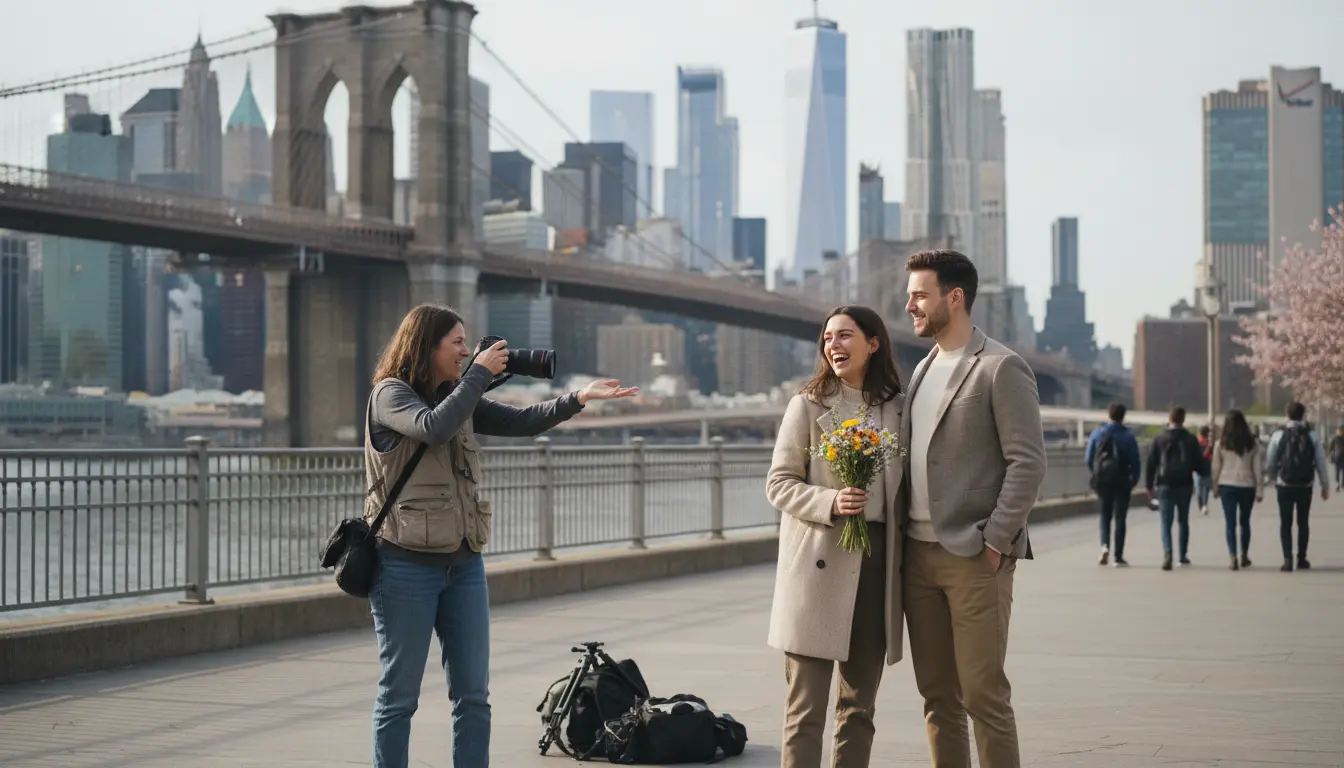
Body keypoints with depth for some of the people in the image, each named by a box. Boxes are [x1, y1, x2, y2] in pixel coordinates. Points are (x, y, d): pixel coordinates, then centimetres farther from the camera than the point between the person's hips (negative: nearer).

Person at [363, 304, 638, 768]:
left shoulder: (458, 396, 13)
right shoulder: (390, 394, -7)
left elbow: (519, 422, 9)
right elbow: (434, 428, -25)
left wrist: (577, 399, -4)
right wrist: (480, 373, -16)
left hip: (464, 563, 7)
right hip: (407, 566, -7)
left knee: (473, 693, 6)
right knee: (399, 695, 1)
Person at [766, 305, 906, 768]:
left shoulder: (897, 409, 10)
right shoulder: (808, 405, 2)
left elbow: (903, 489, 15)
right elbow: (778, 484, -1)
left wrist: (905, 560, 7)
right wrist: (830, 503, -18)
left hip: (877, 562, 4)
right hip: (819, 563, -4)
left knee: (859, 705, 10)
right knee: (806, 706, -5)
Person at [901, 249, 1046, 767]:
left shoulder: (1002, 369, -7)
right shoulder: (924, 369, 16)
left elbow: (1028, 462, -13)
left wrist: (996, 542, -15)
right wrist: (899, 537, 10)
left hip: (974, 558, -7)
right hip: (919, 553, 7)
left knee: (983, 694, -5)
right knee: (937, 696, 10)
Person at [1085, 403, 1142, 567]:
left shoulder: (1097, 433, 0)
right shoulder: (1128, 436, -6)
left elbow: (1088, 458, 0)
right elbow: (1135, 462, -5)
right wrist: (1134, 481, 9)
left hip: (1103, 481, 2)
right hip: (1122, 482, -2)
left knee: (1105, 515, 15)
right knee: (1120, 518, 5)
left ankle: (1105, 545, -9)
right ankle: (1118, 556, 3)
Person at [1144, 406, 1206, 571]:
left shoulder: (1159, 440, -3)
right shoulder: (1191, 440, -1)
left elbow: (1151, 464, -4)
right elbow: (1199, 464, -1)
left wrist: (1149, 485, 2)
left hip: (1165, 486, -1)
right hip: (1185, 485, 2)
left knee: (1166, 522, -3)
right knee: (1183, 521, 17)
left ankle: (1167, 553, -24)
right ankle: (1183, 555, 23)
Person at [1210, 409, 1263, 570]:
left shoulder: (1221, 444, -2)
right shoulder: (1252, 443, -1)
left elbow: (1216, 468, 2)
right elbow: (1257, 468, 0)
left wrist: (1215, 488, 12)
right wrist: (1259, 489, 4)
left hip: (1227, 486, -1)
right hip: (1247, 486, 1)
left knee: (1230, 523, 0)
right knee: (1245, 521, 17)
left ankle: (1233, 558, -12)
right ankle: (1244, 556, 25)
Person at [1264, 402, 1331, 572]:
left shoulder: (1278, 435, -5)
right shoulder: (1312, 436, -2)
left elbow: (1269, 463, -2)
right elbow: (1321, 463, -1)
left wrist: (1274, 478, 17)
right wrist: (1325, 486, 8)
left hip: (1285, 486, -1)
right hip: (1305, 486, 1)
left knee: (1285, 522, 4)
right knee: (1303, 522, 14)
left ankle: (1287, 559, -8)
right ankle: (1302, 559, 19)